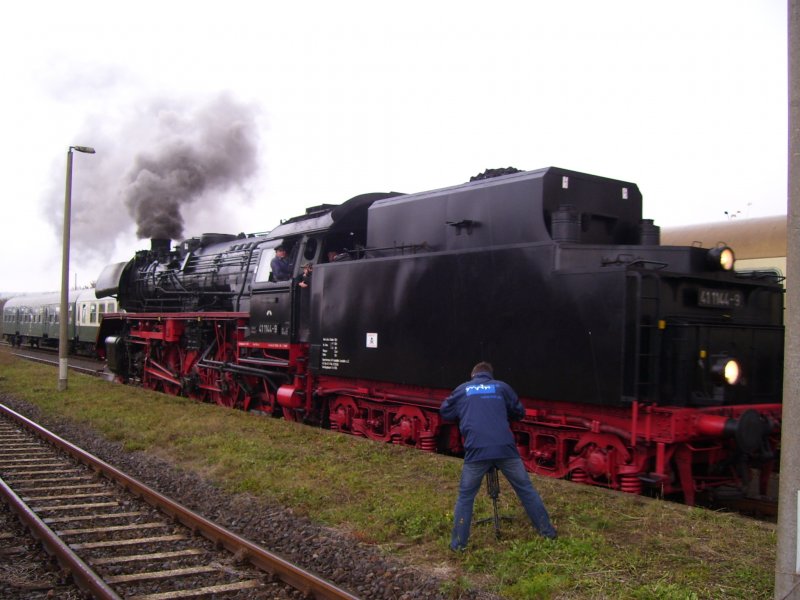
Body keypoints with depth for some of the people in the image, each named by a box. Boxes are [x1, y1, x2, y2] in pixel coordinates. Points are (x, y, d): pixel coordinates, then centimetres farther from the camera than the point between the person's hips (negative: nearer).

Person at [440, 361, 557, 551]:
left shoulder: (462, 390, 17)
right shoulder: (501, 387, 17)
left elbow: (445, 412, 26)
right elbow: (519, 412, 24)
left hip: (476, 450, -1)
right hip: (505, 448, 1)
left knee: (465, 496, 12)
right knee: (526, 489, 15)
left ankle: (458, 542, 11)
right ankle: (547, 531, 22)